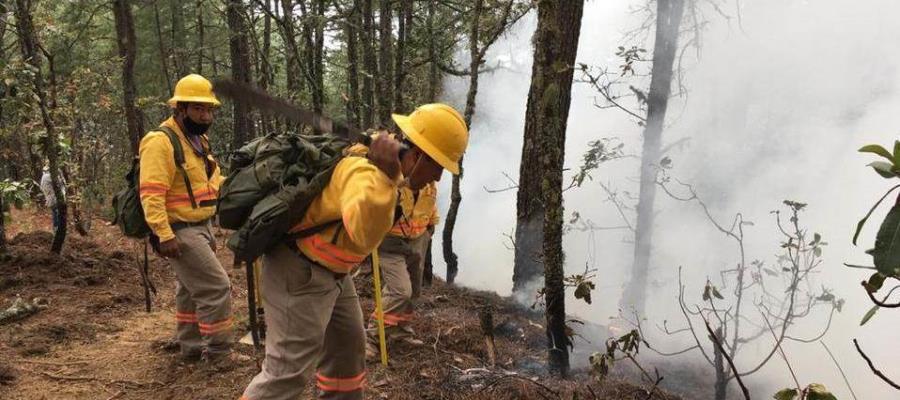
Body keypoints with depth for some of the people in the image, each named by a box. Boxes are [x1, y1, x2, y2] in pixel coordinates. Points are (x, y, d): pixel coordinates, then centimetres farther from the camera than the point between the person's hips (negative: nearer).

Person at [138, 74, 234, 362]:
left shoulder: (198, 139, 13)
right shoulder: (161, 141, -18)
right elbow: (151, 194, -24)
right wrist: (164, 234, -29)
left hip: (199, 228, 10)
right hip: (179, 232, -10)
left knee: (191, 290, 19)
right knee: (217, 287, -10)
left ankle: (191, 348, 33)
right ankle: (219, 354, 3)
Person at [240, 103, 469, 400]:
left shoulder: (386, 163, 2)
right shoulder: (364, 171, -30)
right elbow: (364, 234, -51)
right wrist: (385, 176, -58)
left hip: (330, 271, 10)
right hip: (299, 272, -10)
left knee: (348, 347, 20)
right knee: (289, 369, -10)